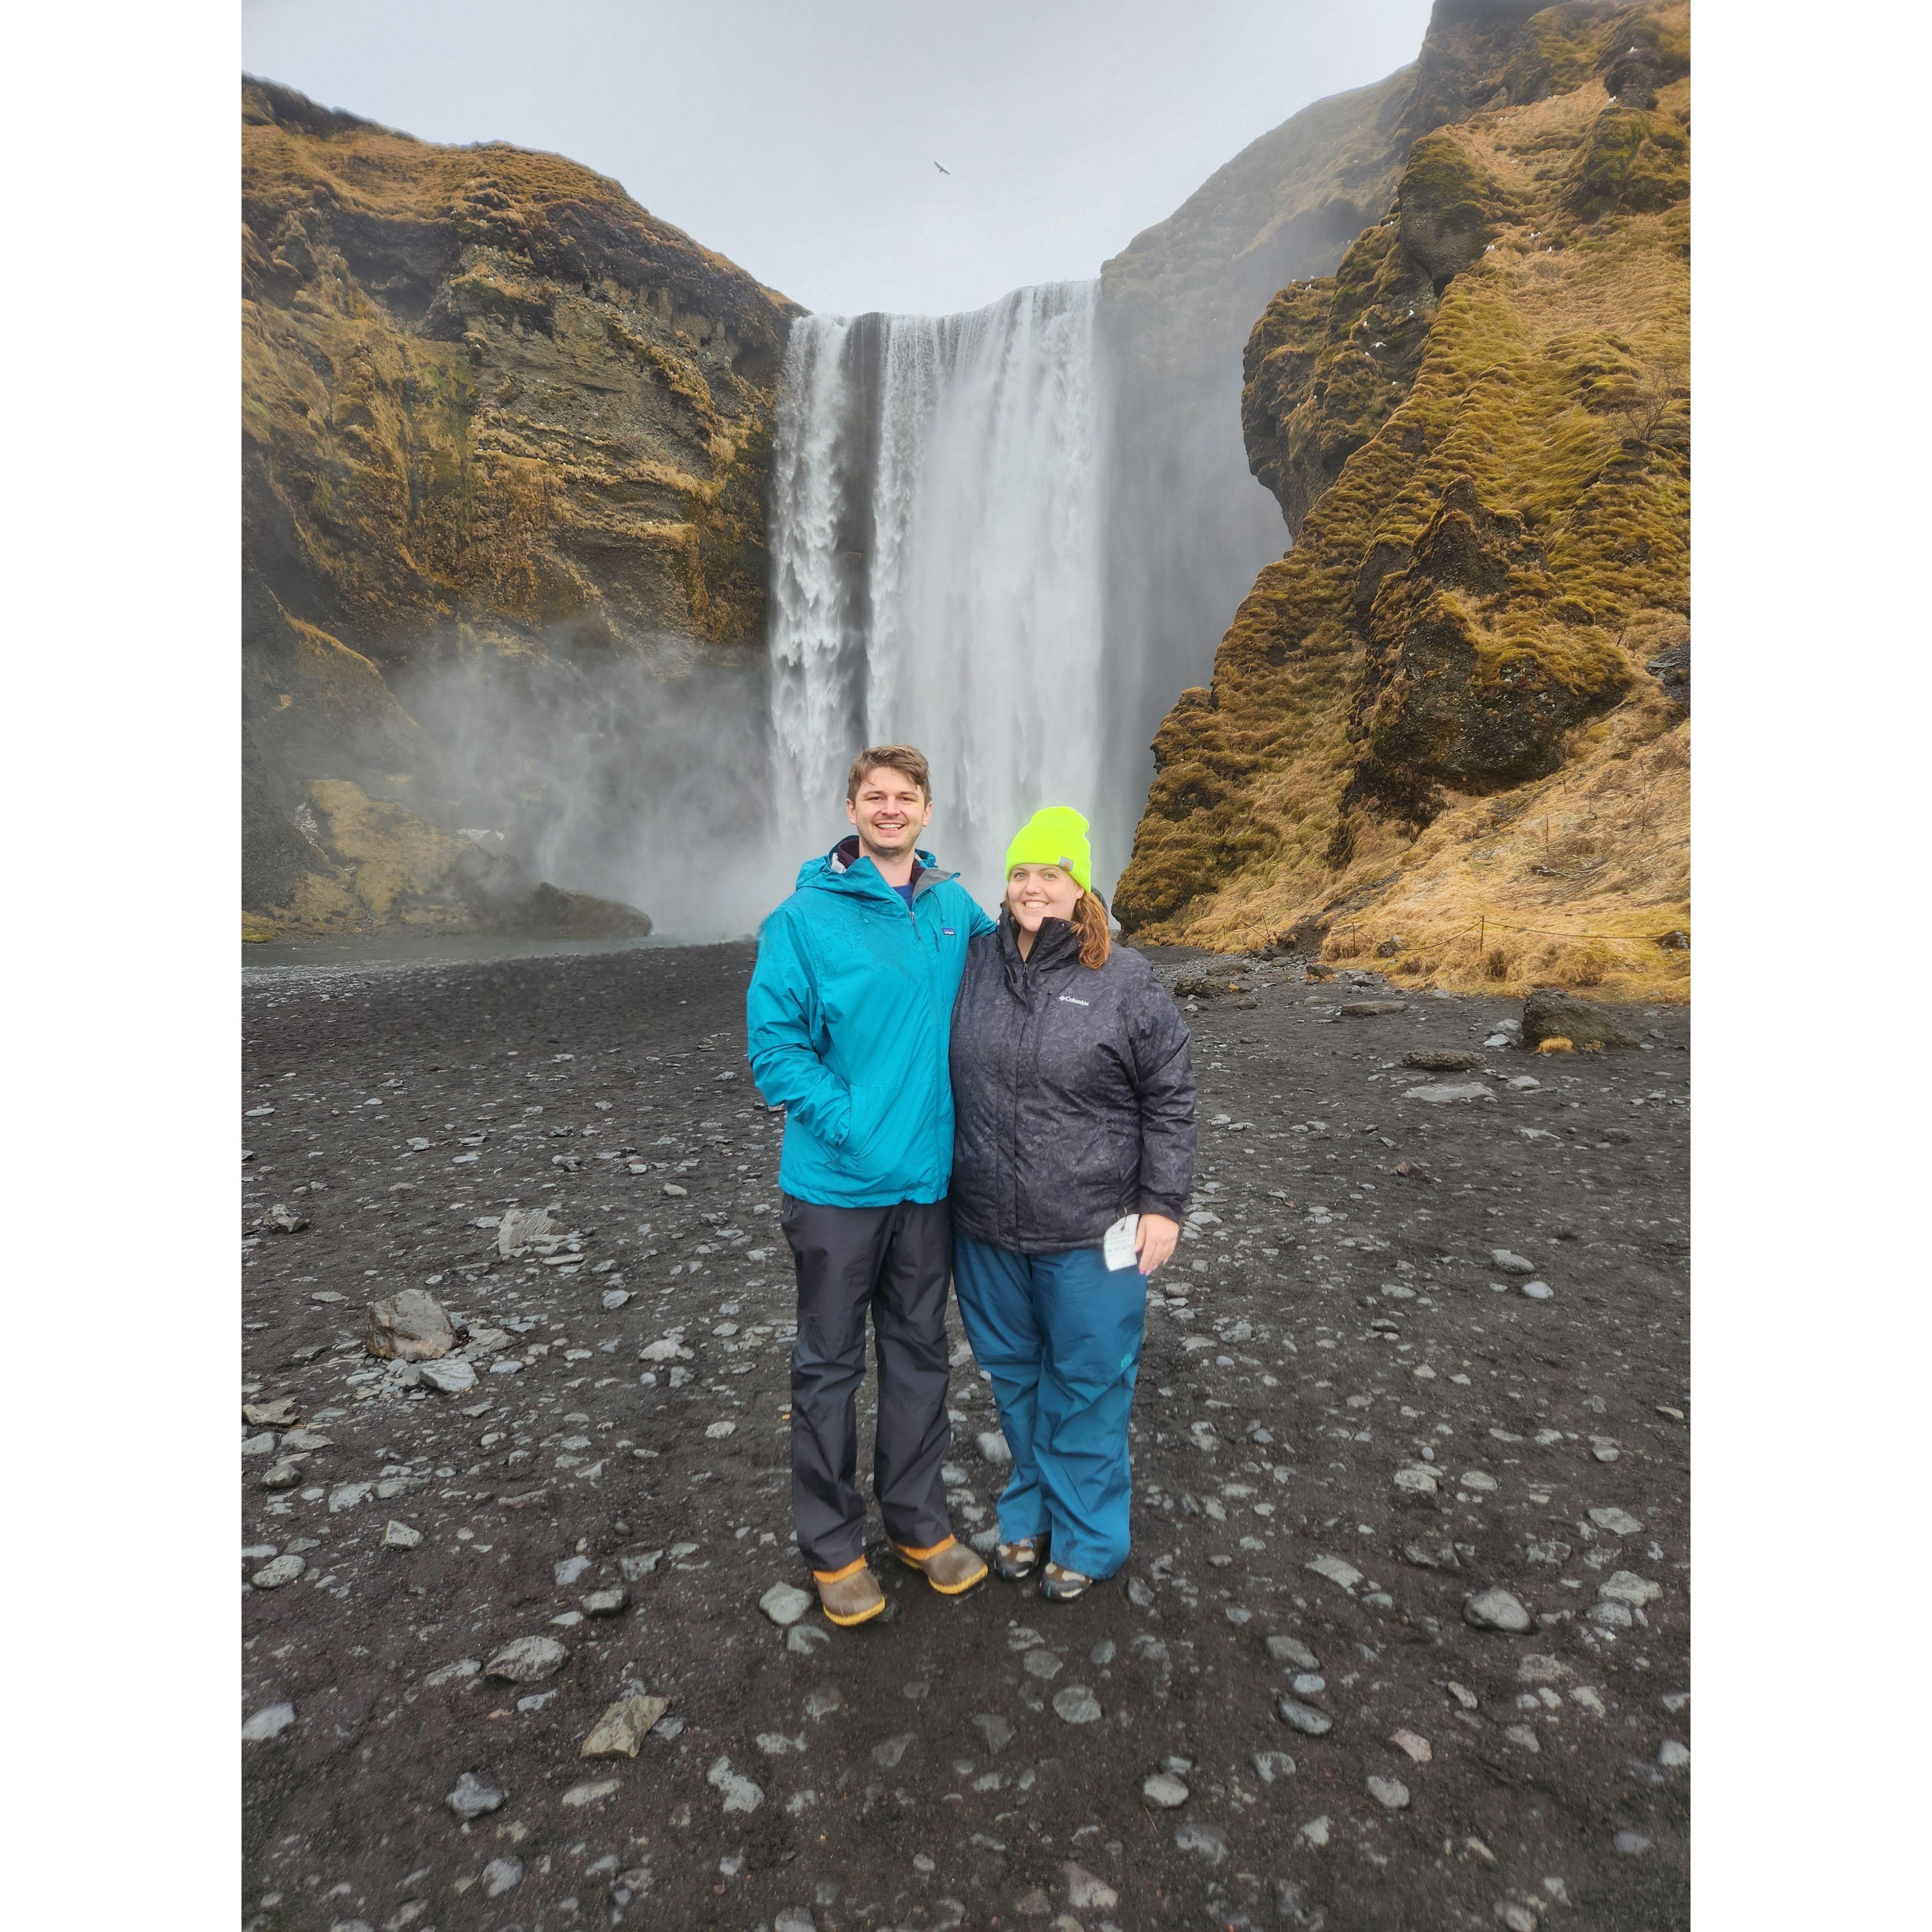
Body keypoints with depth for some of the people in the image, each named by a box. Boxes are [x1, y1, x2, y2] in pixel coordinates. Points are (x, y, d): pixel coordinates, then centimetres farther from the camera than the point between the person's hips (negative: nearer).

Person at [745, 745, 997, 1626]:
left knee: (918, 1354, 18)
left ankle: (918, 1519, 37)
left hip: (930, 1178, 5)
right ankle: (832, 1544, 30)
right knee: (830, 1365, 11)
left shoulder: (956, 908, 4)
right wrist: (850, 1127, -19)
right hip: (838, 1182, -4)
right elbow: (773, 1043, -12)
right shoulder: (805, 916, -10)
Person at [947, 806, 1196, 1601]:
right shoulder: (975, 963, 1)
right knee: (1013, 1374, 20)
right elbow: (945, 1077, 11)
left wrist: (1163, 1206, -6)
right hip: (986, 1227, 4)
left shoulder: (1126, 982, -8)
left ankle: (1086, 1538, 33)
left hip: (1088, 1235, -3)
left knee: (1086, 1384, 11)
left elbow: (1170, 1100, -4)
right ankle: (1030, 1513, 42)